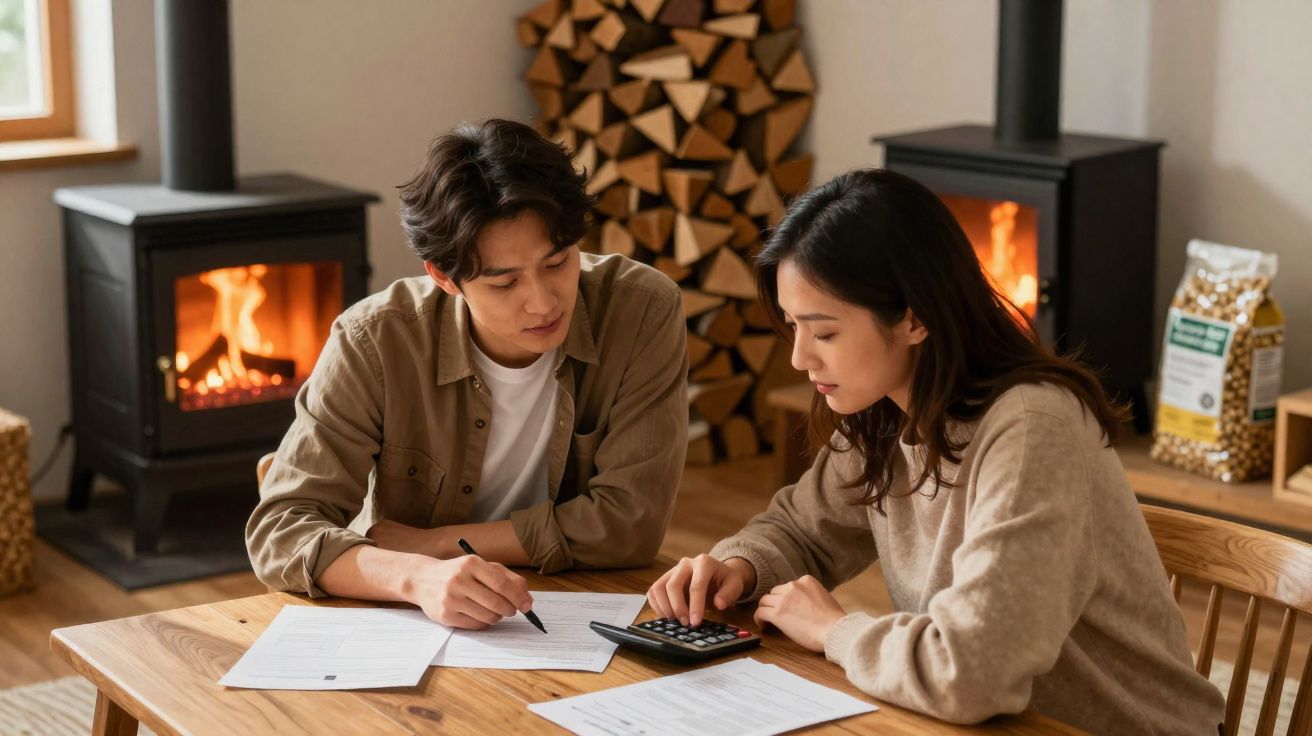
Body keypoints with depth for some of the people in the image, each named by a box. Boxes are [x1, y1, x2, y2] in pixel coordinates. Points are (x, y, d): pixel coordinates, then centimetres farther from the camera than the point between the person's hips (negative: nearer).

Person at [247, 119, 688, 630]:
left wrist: (422, 541, -14)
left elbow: (628, 523, -15)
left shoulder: (644, 312, -15)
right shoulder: (375, 342, -15)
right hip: (412, 629, 0)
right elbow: (279, 531, -18)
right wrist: (418, 575, -37)